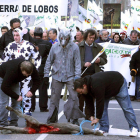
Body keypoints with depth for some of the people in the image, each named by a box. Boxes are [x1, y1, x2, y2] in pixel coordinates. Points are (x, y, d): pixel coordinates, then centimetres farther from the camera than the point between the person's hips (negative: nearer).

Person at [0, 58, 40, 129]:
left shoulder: (32, 68, -26)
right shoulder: (12, 70, -42)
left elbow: (37, 81, -12)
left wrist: (32, 91, -30)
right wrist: (16, 96, -34)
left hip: (14, 80, 6)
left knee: (16, 102, -2)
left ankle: (14, 123, 4)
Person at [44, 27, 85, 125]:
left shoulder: (74, 47, -3)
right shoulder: (55, 47, 2)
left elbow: (77, 63, -1)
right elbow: (49, 61, 10)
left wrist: (77, 76, -7)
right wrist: (46, 74, 7)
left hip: (70, 76, -1)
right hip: (57, 76, 2)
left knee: (74, 97, -8)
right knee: (54, 97, 4)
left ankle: (74, 118, 5)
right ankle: (52, 118, 14)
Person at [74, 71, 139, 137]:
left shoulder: (96, 85, -45)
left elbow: (100, 102, -42)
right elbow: (89, 102, -8)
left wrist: (97, 118, -36)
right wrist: (92, 115, -15)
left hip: (119, 84, -8)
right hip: (107, 89, 8)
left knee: (126, 107, -4)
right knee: (102, 107, -5)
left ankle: (134, 128, 4)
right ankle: (104, 128, -1)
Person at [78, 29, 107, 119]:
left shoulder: (98, 48, 13)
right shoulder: (79, 47, 7)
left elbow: (105, 60, 17)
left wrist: (100, 60, -6)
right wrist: (83, 64, -15)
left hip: (93, 74, 2)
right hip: (82, 74, -1)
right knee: (80, 94, -1)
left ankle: (88, 115, 9)